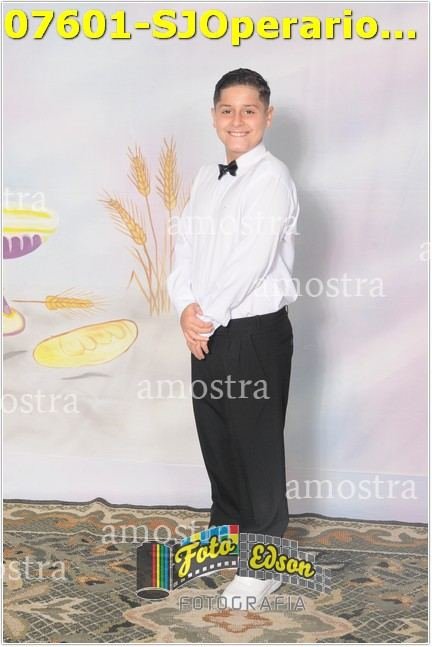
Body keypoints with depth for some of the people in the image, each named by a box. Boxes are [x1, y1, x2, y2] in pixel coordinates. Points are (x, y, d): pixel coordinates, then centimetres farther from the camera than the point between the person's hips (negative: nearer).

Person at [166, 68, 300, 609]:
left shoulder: (273, 178, -12)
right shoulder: (206, 178, 11)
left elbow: (252, 260, -20)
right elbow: (184, 246, 7)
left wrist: (210, 317, -14)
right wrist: (185, 308, -9)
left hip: (256, 331, -7)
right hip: (206, 332, 8)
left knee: (258, 446, 3)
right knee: (214, 438, 19)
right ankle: (225, 532, 40)